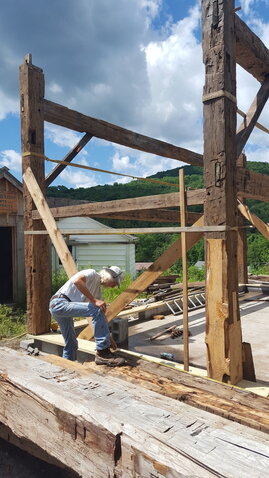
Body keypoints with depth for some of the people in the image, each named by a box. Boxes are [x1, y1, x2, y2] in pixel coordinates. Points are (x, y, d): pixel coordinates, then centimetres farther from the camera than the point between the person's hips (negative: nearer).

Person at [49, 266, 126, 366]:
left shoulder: (98, 290, 21)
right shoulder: (93, 274, -5)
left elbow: (101, 316, 22)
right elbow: (76, 281, -27)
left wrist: (108, 338, 20)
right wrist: (94, 300, -25)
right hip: (60, 303, -10)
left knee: (71, 345, 14)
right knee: (97, 310, -22)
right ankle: (102, 352, -19)